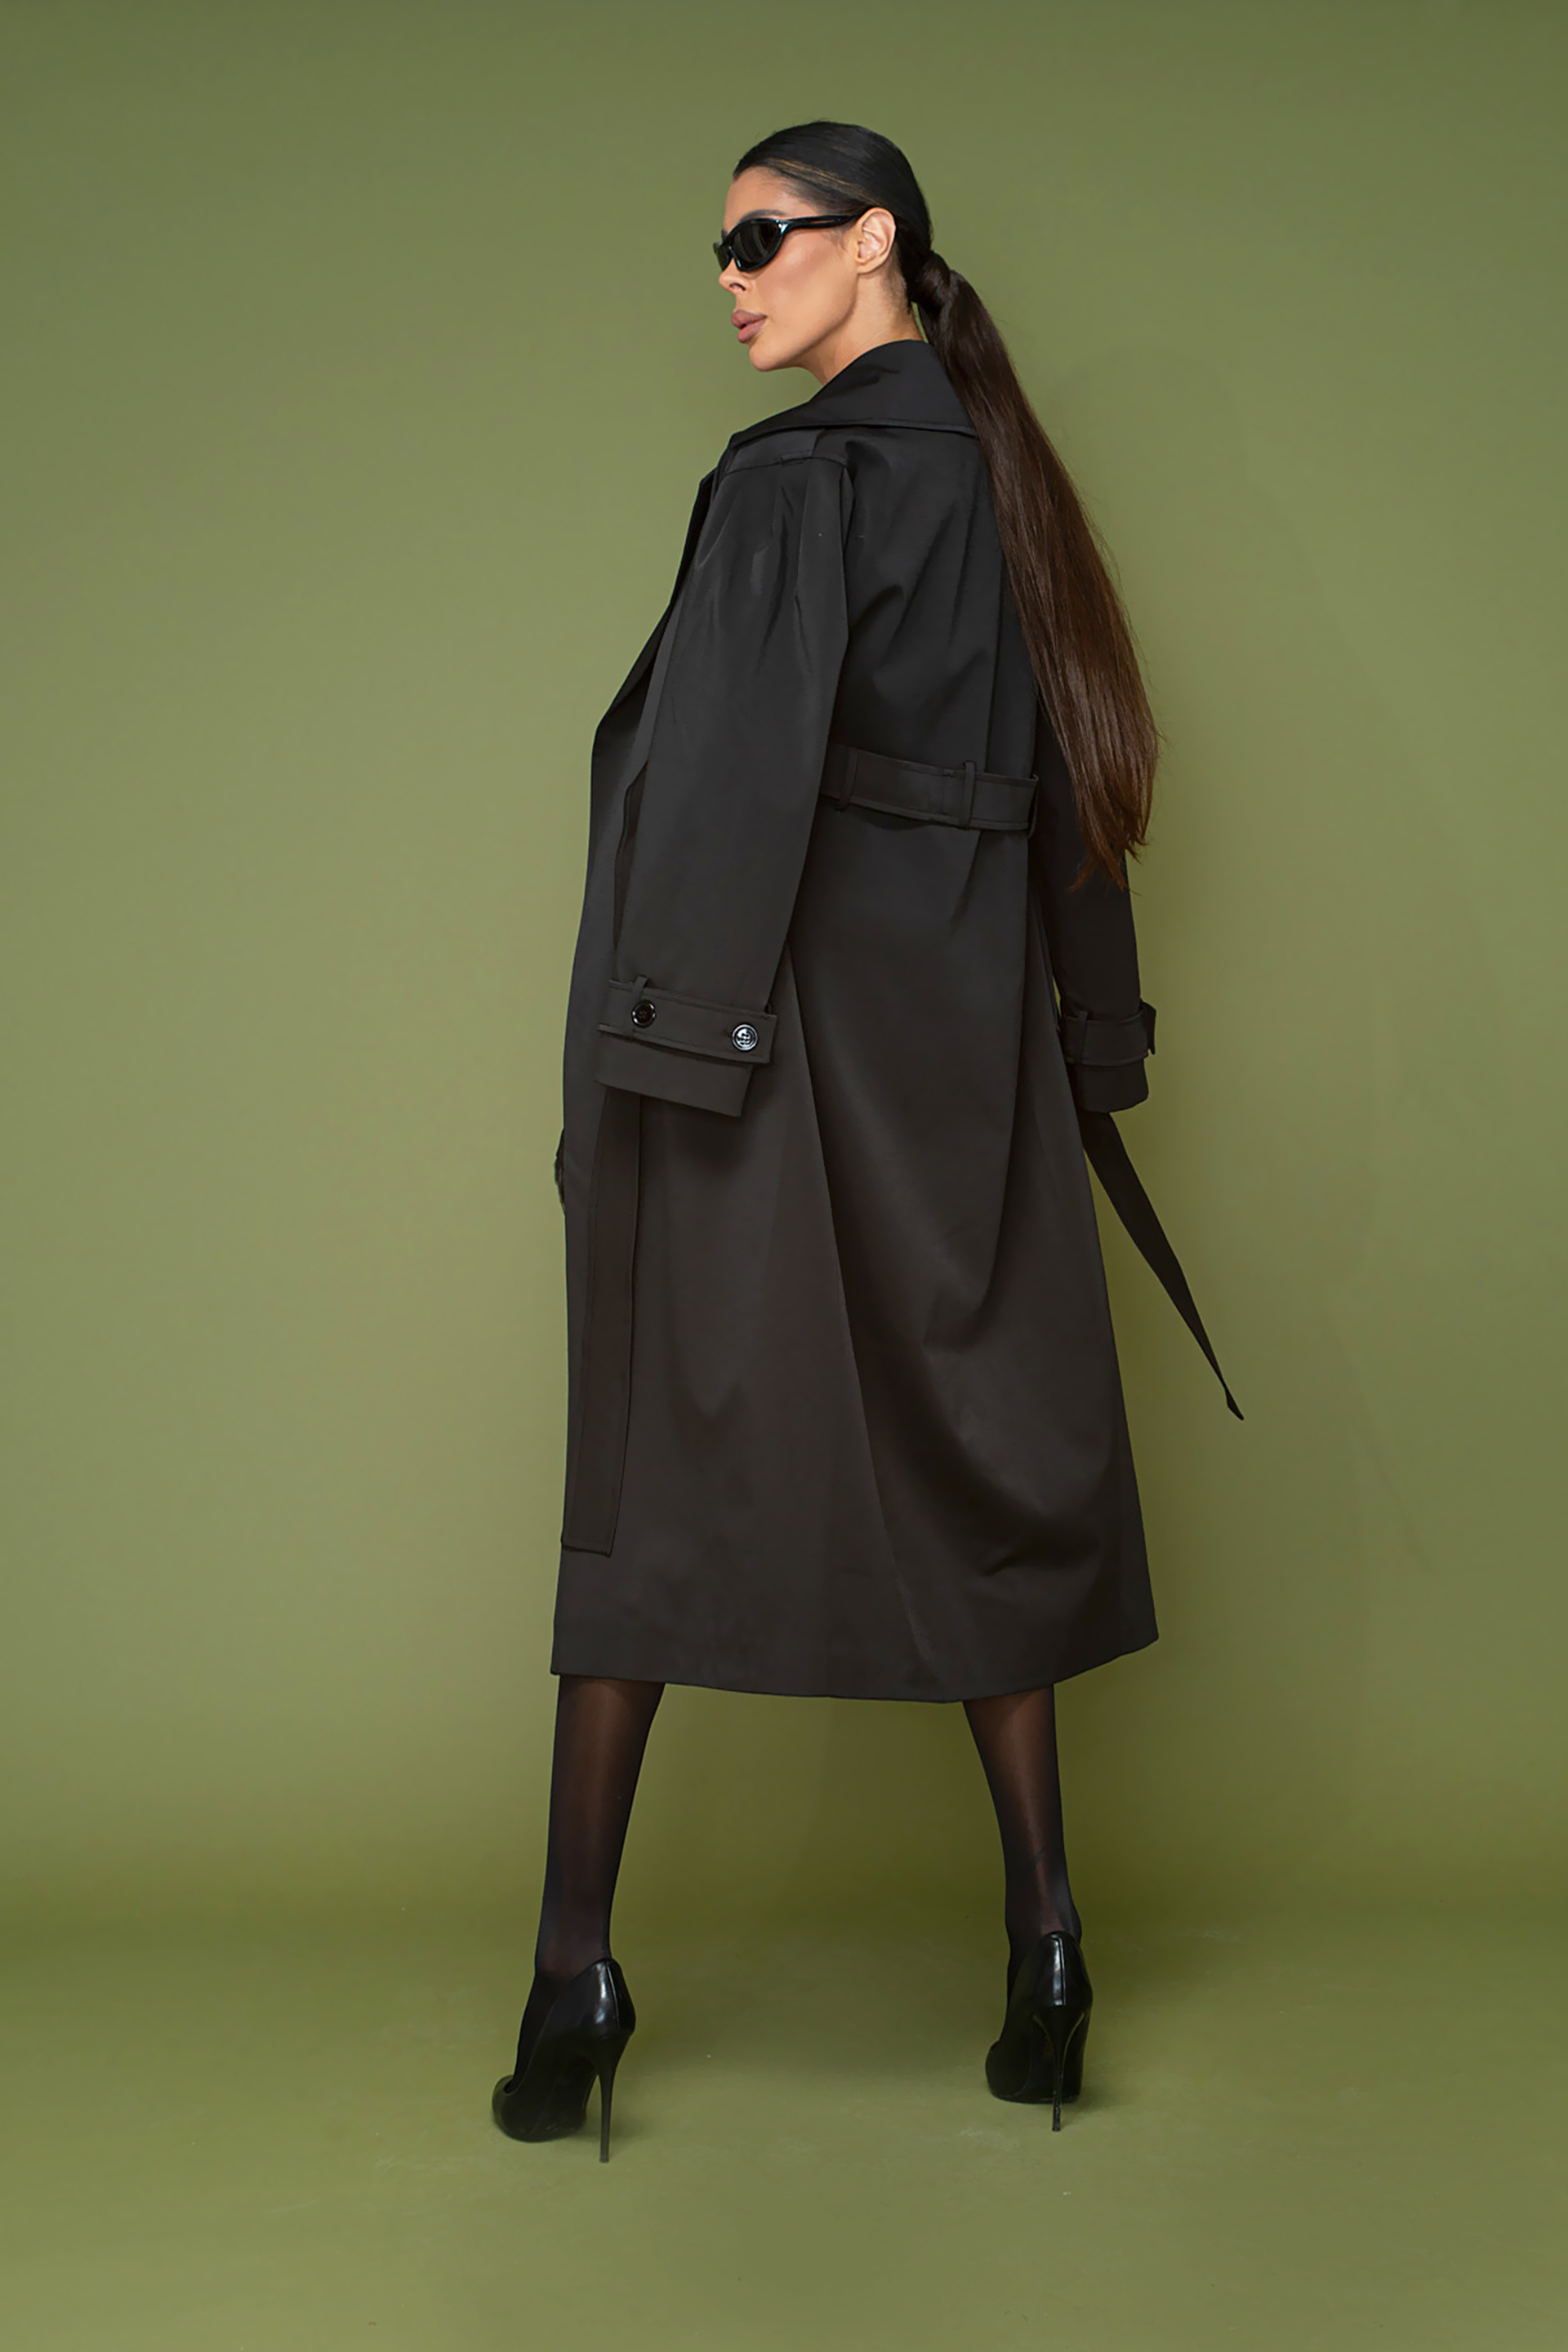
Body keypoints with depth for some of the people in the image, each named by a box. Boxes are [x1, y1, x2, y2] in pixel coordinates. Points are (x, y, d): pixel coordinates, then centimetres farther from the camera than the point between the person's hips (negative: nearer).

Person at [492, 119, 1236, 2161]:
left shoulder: (800, 477, -8)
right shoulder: (1001, 482, 14)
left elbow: (737, 766, -18)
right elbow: (1072, 785, 15)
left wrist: (664, 1037, -20)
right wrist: (1085, 1041, 19)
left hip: (786, 1006, -6)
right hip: (965, 1039, 7)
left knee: (667, 1465, 1)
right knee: (983, 1460, 12)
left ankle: (578, 1974, 7)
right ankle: (1043, 1937, 11)